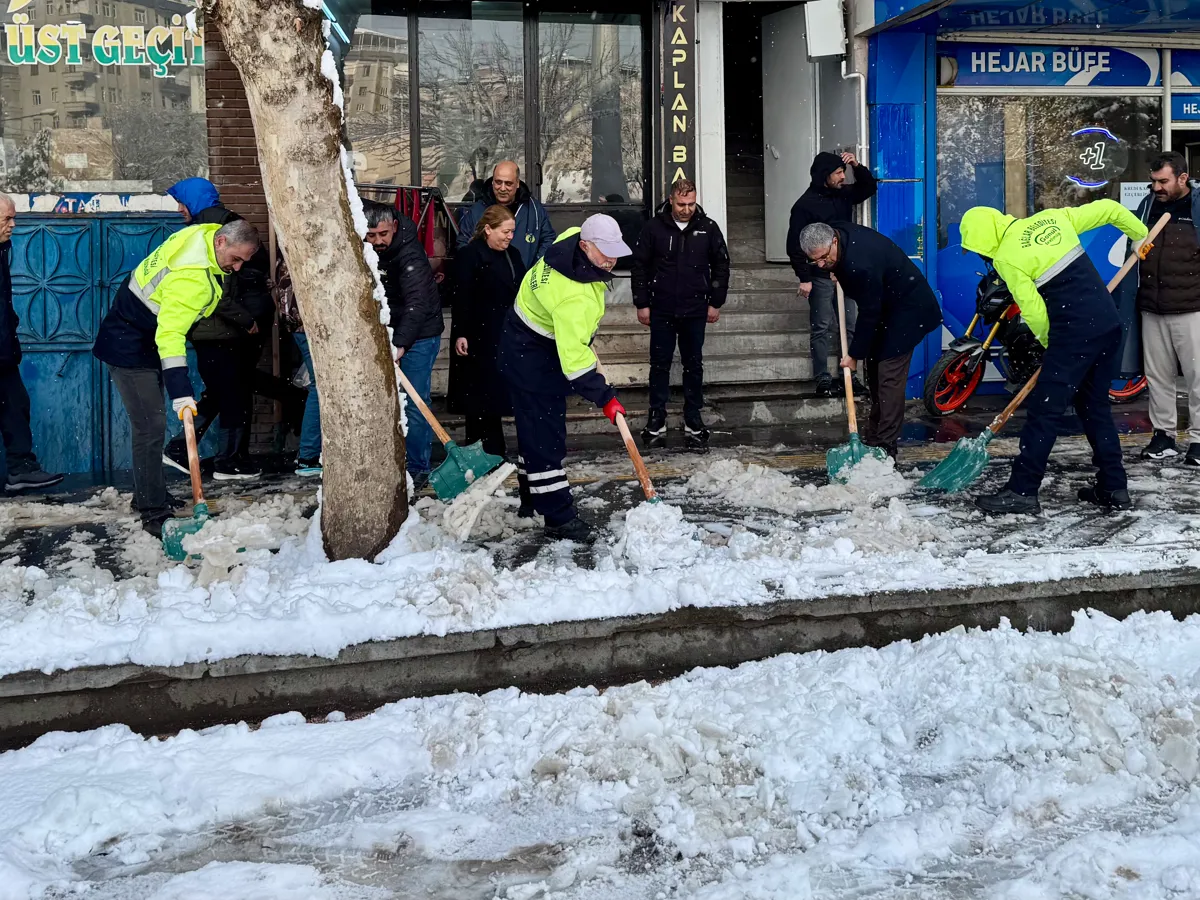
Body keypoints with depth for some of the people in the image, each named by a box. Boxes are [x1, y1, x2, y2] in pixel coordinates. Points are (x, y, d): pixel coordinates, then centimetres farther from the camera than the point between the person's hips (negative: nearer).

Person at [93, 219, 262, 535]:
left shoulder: (203, 235, -2)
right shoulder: (192, 277, -33)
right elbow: (170, 334, -39)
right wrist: (181, 392, -44)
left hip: (147, 342, 10)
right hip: (129, 349, -10)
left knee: (151, 424, 18)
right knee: (150, 426, -12)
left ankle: (147, 495, 31)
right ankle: (154, 515, -9)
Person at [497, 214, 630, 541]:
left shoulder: (572, 236, -9)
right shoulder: (574, 297, -36)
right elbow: (574, 358, -33)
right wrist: (604, 396, -27)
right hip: (532, 358, -10)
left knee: (535, 428, 20)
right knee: (545, 435, -7)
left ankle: (531, 500, 34)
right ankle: (558, 517, -4)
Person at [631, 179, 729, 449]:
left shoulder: (708, 228, 1)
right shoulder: (654, 228, -3)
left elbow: (721, 265, 7)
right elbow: (640, 266, 2)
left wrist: (716, 303, 4)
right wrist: (642, 304, -1)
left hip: (695, 311, 1)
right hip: (661, 310, -1)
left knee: (694, 365, 7)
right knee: (659, 365, 3)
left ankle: (694, 423, 15)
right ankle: (656, 423, 11)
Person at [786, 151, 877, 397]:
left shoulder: (843, 194, 8)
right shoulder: (805, 205, -11)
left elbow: (868, 188, 24)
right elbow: (795, 245, -12)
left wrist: (857, 166, 5)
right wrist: (804, 278, -15)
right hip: (821, 277, -6)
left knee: (850, 326, 7)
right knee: (822, 328, -1)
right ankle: (823, 379, 3)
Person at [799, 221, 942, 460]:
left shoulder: (861, 264, -38)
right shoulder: (833, 233, -10)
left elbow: (869, 314, -27)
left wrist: (854, 354, -19)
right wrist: (835, 272, 4)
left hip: (908, 308, -10)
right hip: (885, 304, 10)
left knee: (889, 375, -14)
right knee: (874, 369, 14)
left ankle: (885, 447, -13)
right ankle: (874, 434, 25)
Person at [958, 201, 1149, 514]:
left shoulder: (1006, 258, -9)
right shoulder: (1050, 218, 12)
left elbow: (1033, 311, -9)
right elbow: (1108, 208, 17)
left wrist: (1049, 342, 9)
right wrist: (1141, 235, 32)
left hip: (1074, 333, -8)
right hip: (1109, 323, 8)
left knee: (1045, 409, -2)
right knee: (1095, 407, 18)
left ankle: (1021, 491, 1)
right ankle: (1113, 488, 20)